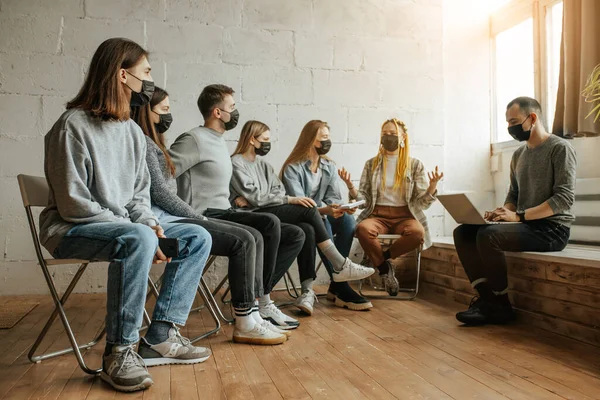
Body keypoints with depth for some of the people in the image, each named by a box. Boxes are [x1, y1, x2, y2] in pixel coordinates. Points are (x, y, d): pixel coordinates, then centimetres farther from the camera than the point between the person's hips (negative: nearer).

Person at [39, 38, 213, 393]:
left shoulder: (133, 131, 9)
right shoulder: (73, 126, -15)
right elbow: (75, 206, -21)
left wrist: (150, 224, -9)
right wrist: (142, 232, -24)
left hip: (125, 226, 8)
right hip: (71, 230, -8)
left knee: (198, 238, -4)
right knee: (137, 240, -38)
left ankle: (160, 336, -5)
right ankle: (119, 351, -23)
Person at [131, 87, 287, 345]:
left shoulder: (153, 144, 25)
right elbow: (159, 193, -15)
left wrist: (198, 217, 7)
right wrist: (198, 217, -10)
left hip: (172, 217, 10)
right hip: (162, 221, -10)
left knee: (254, 236, -2)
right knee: (242, 241, -20)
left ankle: (252, 315, -6)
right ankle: (245, 325, -13)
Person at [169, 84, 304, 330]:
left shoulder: (219, 142, 22)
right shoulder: (195, 139, -7)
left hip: (224, 214, 9)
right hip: (205, 218, -9)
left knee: (295, 235, -1)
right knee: (270, 223, -30)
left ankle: (256, 297, -7)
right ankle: (262, 303, -15)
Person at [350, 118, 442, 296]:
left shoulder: (415, 165, 8)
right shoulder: (371, 164, 11)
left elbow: (421, 203, 3)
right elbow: (364, 201, 6)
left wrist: (433, 185, -16)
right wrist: (350, 186, -13)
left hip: (405, 216, 0)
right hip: (378, 216, 1)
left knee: (417, 232, -36)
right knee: (363, 229, -35)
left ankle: (382, 258, -8)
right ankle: (384, 267, -9)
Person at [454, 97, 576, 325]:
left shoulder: (560, 148, -7)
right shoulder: (518, 155, 15)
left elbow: (564, 198, -17)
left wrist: (519, 216, -25)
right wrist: (501, 213, -3)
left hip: (552, 228, -8)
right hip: (526, 225, 8)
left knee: (488, 236, -29)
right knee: (463, 233, -7)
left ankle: (500, 306, -13)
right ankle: (488, 298, -14)